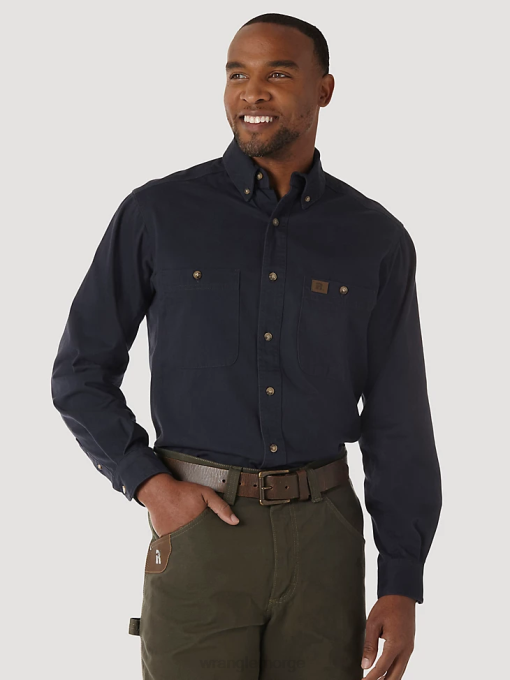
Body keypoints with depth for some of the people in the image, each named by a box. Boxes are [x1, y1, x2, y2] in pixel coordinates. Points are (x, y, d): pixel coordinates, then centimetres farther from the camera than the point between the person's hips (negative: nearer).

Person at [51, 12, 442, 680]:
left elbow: (399, 423, 3)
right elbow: (80, 374, 4)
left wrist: (402, 587, -1)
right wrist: (150, 485, -9)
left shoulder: (376, 240, 3)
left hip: (325, 537, 2)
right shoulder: (157, 214, -1)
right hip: (198, 528, -2)